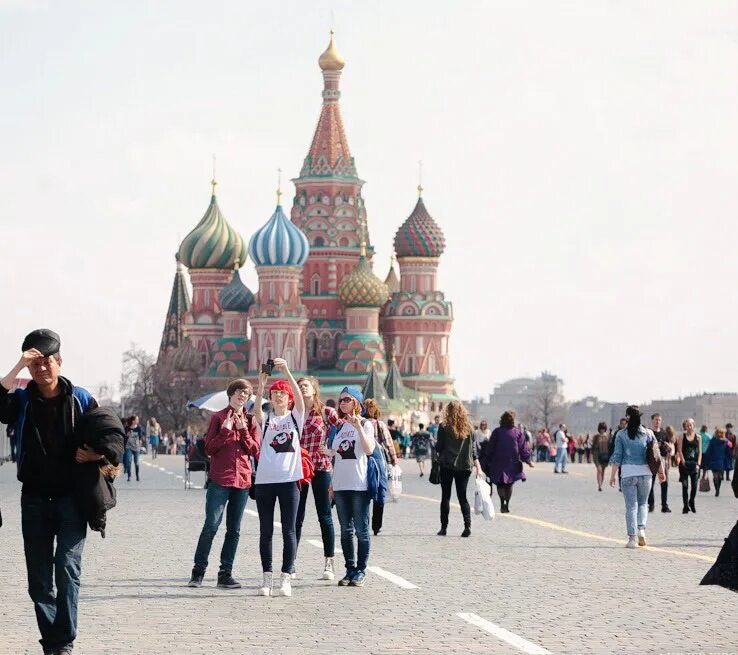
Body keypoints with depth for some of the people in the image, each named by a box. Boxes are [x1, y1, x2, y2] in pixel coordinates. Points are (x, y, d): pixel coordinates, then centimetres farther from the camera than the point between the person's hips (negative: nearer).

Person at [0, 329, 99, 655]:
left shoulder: (81, 399, 2)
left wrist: (94, 455, -11)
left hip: (70, 498, -2)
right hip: (34, 500, 3)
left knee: (68, 570, -12)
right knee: (39, 578, 4)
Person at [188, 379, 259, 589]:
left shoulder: (250, 420, 13)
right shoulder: (218, 417, 4)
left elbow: (255, 450, 6)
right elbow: (209, 448, -1)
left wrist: (243, 431, -7)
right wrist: (225, 431, -13)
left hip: (242, 479, 4)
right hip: (219, 479, -4)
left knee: (234, 530, 5)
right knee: (211, 526, -9)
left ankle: (225, 574, 9)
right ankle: (198, 571, -2)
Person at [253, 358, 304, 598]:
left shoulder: (296, 417, 8)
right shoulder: (264, 419, 9)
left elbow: (300, 396, -10)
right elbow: (256, 408, -14)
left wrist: (286, 371, -22)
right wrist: (261, 384, -29)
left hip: (289, 479, -1)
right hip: (265, 480, 1)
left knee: (288, 530, -1)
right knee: (266, 530, 4)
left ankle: (286, 578, 0)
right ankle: (267, 577, 8)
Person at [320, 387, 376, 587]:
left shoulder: (365, 424, -1)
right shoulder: (339, 426, 16)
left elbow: (369, 450, -16)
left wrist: (358, 427, -23)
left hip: (360, 485, -6)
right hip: (341, 485, 6)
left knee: (361, 529, -3)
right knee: (346, 530, 7)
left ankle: (360, 570, 3)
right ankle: (350, 570, 12)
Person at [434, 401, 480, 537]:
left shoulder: (444, 427, -8)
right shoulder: (468, 427, 2)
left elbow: (439, 447, -6)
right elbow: (472, 448, 3)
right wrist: (476, 463, 8)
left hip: (447, 465, -3)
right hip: (464, 466, 3)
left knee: (445, 496, 6)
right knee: (462, 496, 6)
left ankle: (444, 527, 5)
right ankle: (467, 525, -10)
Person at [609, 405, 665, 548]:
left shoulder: (621, 434, -1)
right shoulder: (648, 433, 4)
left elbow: (617, 456, -2)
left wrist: (613, 475, 3)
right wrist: (661, 472, 14)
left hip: (628, 472, -2)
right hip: (645, 472, 2)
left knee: (631, 505, 2)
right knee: (643, 503, 17)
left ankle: (632, 538, -2)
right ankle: (642, 529, -4)